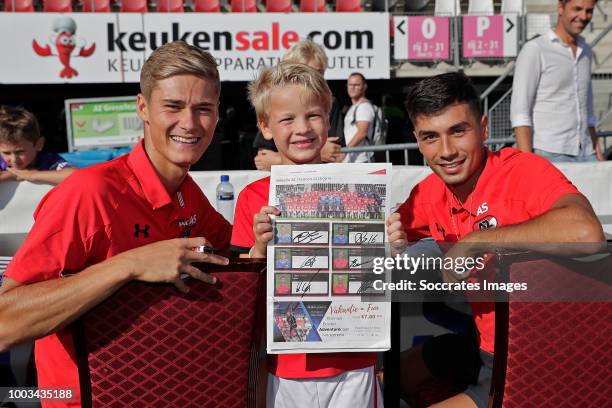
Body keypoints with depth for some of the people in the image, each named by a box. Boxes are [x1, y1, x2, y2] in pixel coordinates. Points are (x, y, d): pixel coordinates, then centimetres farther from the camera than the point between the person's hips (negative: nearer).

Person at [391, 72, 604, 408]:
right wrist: (390, 239, -15)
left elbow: (587, 233, -41)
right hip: (487, 345, 7)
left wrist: (474, 241, -32)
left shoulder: (523, 170, -23)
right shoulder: (430, 192, -3)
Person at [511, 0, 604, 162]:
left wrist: (597, 152, 15)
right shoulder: (534, 50, -4)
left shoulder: (586, 51, 16)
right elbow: (519, 112, -10)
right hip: (549, 155, -6)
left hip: (586, 155, 6)